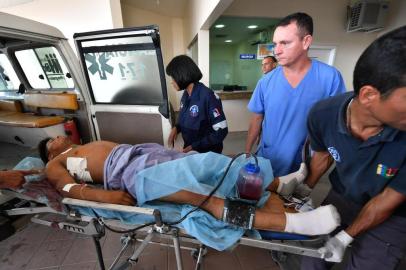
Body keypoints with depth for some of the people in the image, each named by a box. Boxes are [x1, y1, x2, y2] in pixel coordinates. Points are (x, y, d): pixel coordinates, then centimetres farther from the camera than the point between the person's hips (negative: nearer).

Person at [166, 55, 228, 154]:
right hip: (189, 149, 7)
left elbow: (221, 131, -23)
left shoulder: (207, 96, -23)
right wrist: (176, 128, -7)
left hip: (207, 153, -6)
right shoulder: (186, 94, -1)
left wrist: (195, 147, -22)